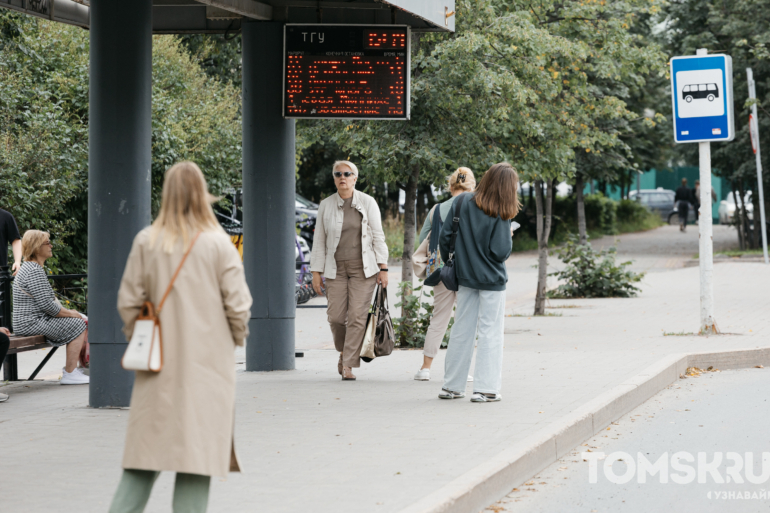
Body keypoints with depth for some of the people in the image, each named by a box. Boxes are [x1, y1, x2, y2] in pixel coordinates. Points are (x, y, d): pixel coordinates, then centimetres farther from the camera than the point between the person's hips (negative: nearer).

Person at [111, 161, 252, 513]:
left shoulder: (147, 241, -2)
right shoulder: (217, 243, -7)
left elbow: (128, 302, 1)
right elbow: (237, 304, -6)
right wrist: (236, 339, 12)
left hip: (158, 366, 2)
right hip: (207, 364, -2)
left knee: (144, 456, 8)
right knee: (197, 451, 3)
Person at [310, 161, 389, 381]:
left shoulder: (367, 203, 3)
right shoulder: (326, 205, 7)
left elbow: (378, 236, 3)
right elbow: (319, 241, 9)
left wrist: (383, 268, -4)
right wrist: (316, 272, 4)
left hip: (363, 268, -2)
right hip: (336, 268, 2)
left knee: (357, 316, -9)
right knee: (336, 317, -3)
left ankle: (348, 365, -5)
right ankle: (344, 351, 26)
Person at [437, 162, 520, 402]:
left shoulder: (463, 202, -2)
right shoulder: (500, 215, -14)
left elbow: (445, 234, -1)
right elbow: (500, 252, -18)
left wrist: (449, 262, 12)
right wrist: (508, 238, 2)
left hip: (465, 276, 5)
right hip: (492, 280, -5)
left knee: (461, 331, 12)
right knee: (490, 333, 3)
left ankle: (451, 385, 17)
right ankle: (485, 389, 1)